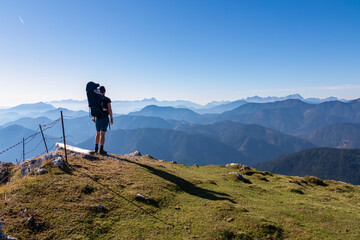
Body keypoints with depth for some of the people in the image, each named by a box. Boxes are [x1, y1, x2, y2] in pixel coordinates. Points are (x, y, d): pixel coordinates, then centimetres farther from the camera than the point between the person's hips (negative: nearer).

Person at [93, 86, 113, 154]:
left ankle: (96, 148, 24)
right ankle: (101, 150, -4)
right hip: (105, 118, -5)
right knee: (102, 134, -4)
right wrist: (111, 118, -3)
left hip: (97, 118, 5)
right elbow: (109, 110, -12)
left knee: (97, 133, 17)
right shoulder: (107, 100, -11)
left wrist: (94, 118, 19)